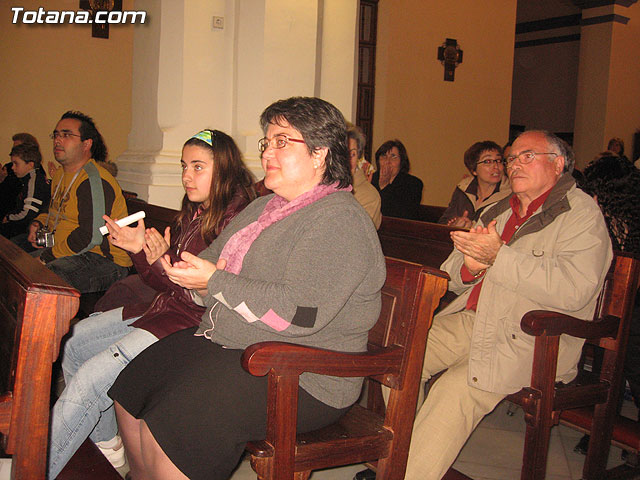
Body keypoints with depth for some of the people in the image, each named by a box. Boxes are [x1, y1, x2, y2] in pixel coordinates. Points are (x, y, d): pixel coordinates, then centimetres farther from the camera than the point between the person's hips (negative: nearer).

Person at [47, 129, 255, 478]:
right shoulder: (193, 214, 10)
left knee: (87, 380, -16)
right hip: (164, 309, 10)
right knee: (71, 341, 14)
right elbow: (165, 285, 14)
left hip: (193, 325, -10)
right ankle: (106, 443, 25)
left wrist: (165, 262, -30)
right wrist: (140, 249, -1)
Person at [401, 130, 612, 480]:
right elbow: (453, 276, 21)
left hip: (532, 338, -7)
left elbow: (573, 289, -20)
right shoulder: (497, 212, 19)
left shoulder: (581, 213, -2)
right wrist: (470, 267, -5)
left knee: (455, 389, -28)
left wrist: (498, 256, -18)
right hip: (470, 318, 7)